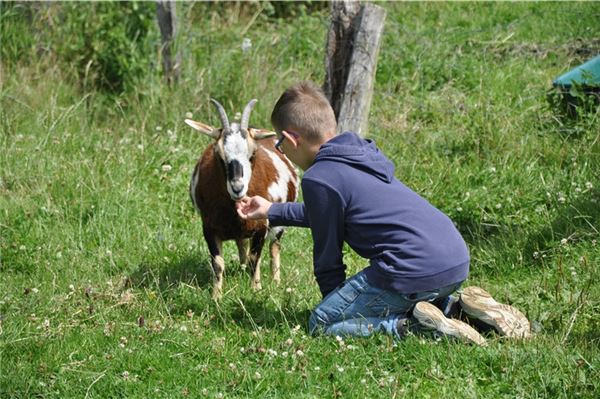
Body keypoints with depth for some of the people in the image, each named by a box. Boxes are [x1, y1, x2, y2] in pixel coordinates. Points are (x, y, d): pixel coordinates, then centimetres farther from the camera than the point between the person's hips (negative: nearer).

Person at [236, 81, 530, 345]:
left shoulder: (319, 178, -6)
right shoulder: (360, 154, 22)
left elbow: (327, 256, 2)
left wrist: (335, 300, 18)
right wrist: (272, 211, 49)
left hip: (415, 268, -9)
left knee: (321, 324, 0)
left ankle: (415, 325, -14)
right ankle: (460, 306, 11)